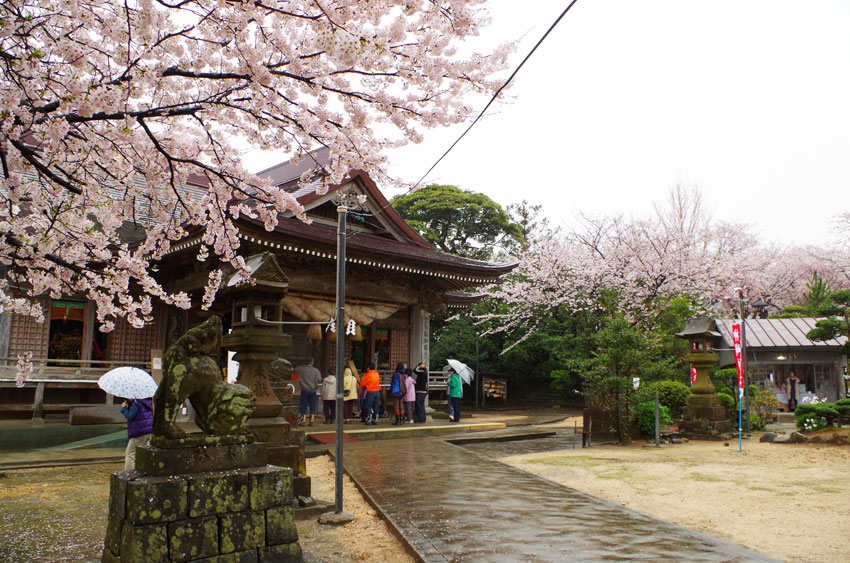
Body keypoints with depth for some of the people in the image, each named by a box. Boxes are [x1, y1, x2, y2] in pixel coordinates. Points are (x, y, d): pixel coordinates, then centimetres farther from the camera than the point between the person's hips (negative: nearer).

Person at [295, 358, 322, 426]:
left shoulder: (301, 369, -2)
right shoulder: (316, 370, -5)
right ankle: (312, 420, 7)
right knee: (312, 406, 8)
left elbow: (295, 369, 17)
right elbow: (319, 380, -6)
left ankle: (304, 420, -1)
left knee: (304, 405, 5)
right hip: (313, 390, 0)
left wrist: (303, 366, 19)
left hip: (304, 390, 0)